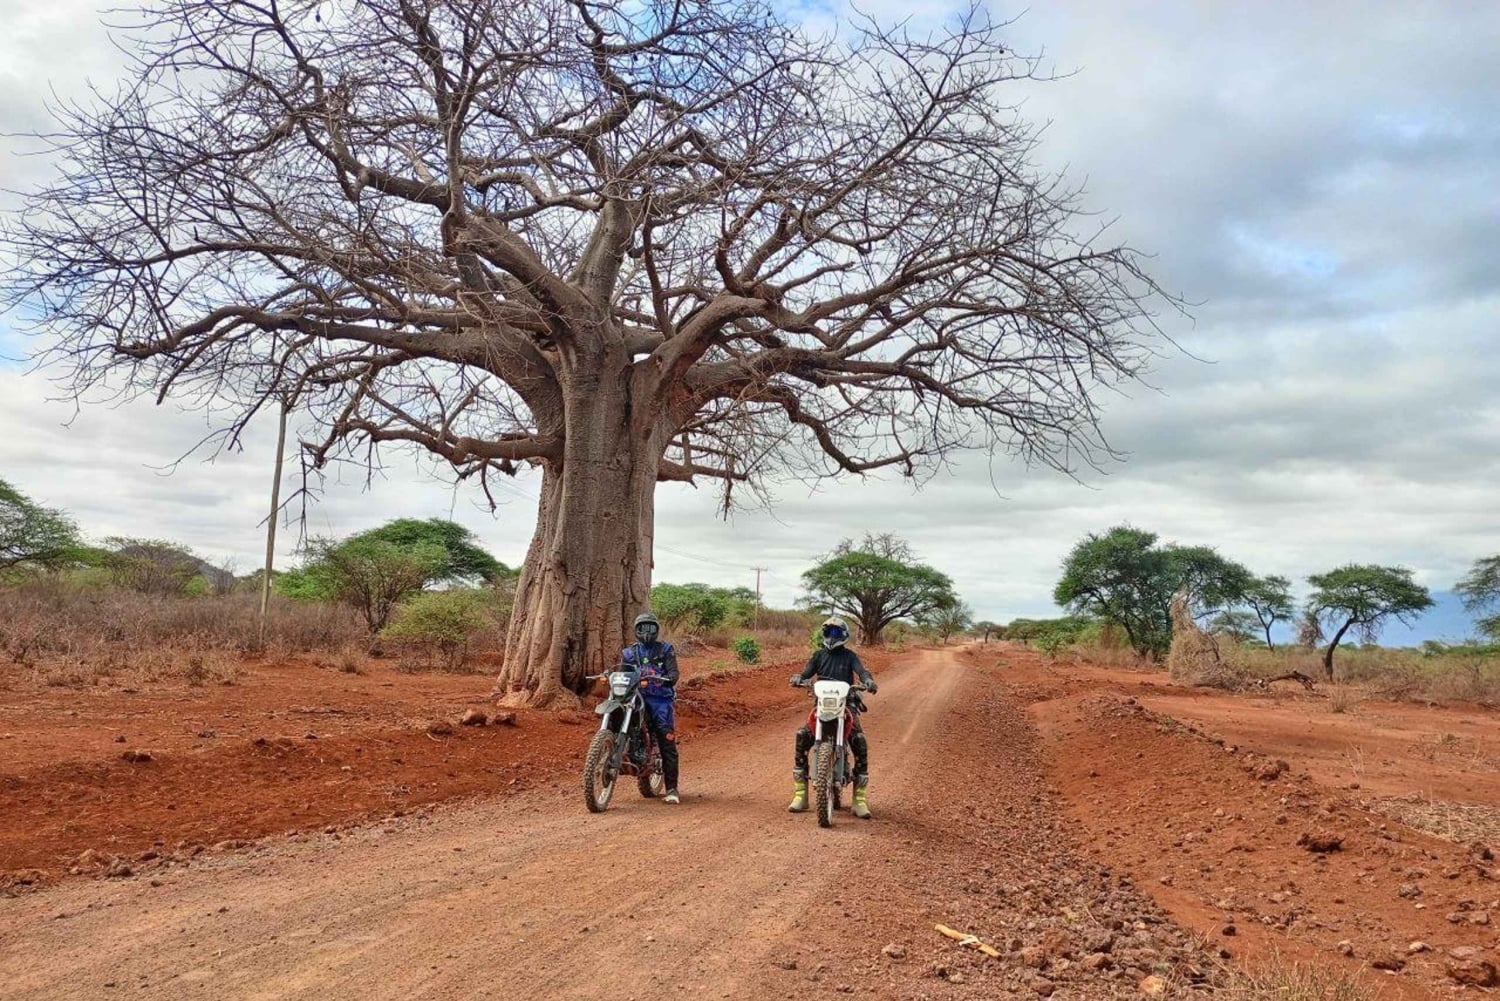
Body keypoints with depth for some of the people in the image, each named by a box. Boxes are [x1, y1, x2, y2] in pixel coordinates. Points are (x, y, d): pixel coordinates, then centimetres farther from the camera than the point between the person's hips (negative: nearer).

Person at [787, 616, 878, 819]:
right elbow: (807, 672, 2)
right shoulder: (819, 655, 14)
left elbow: (861, 671, -8)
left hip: (847, 704, -1)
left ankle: (860, 798, -12)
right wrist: (798, 678, -22)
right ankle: (800, 794, -15)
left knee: (860, 742, -22)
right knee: (802, 736, -22)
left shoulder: (850, 656, 9)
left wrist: (868, 681, -31)